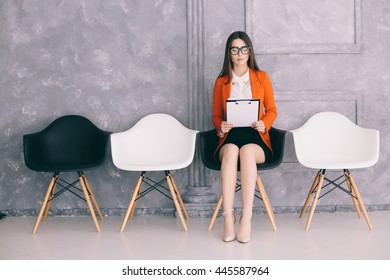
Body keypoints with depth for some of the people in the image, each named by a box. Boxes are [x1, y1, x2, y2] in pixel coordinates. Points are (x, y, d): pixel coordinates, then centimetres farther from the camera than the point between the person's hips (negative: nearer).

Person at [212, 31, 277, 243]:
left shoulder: (261, 77, 13)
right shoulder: (221, 82, 15)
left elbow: (272, 110, 11)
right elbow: (216, 115, 15)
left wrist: (264, 124, -12)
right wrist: (221, 127, -8)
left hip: (256, 137, -1)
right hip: (230, 137, 1)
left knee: (247, 150, -38)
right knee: (231, 151, -37)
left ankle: (246, 218, -42)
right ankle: (228, 217, -43)